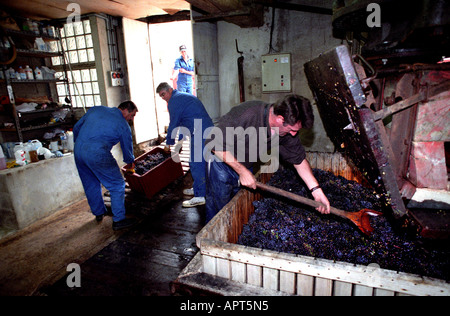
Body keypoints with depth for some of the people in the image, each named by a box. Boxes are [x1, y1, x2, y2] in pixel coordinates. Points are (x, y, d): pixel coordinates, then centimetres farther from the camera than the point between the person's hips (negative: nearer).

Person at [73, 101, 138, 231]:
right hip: (98, 154, -7)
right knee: (117, 185, 4)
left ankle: (99, 213, 39)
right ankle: (118, 220, 7)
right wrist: (130, 162, 30)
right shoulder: (123, 125, 2)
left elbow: (76, 127, 21)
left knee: (91, 185, 22)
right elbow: (127, 148, 11)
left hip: (78, 151, 8)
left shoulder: (96, 109, 18)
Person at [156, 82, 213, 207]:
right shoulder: (183, 96, 26)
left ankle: (200, 196, -3)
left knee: (196, 164, -8)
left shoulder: (174, 100, -6)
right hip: (207, 130, 11)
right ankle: (198, 188, 30)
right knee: (199, 162, 18)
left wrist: (169, 142, 9)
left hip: (199, 133, -11)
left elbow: (173, 124, -5)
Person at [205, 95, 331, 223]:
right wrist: (242, 171, -26)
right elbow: (214, 144, -29)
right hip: (221, 161, -5)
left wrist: (316, 190, -10)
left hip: (246, 167, 6)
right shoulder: (246, 115, -35)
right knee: (218, 211, 3)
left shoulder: (288, 129, -14)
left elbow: (299, 160, -2)